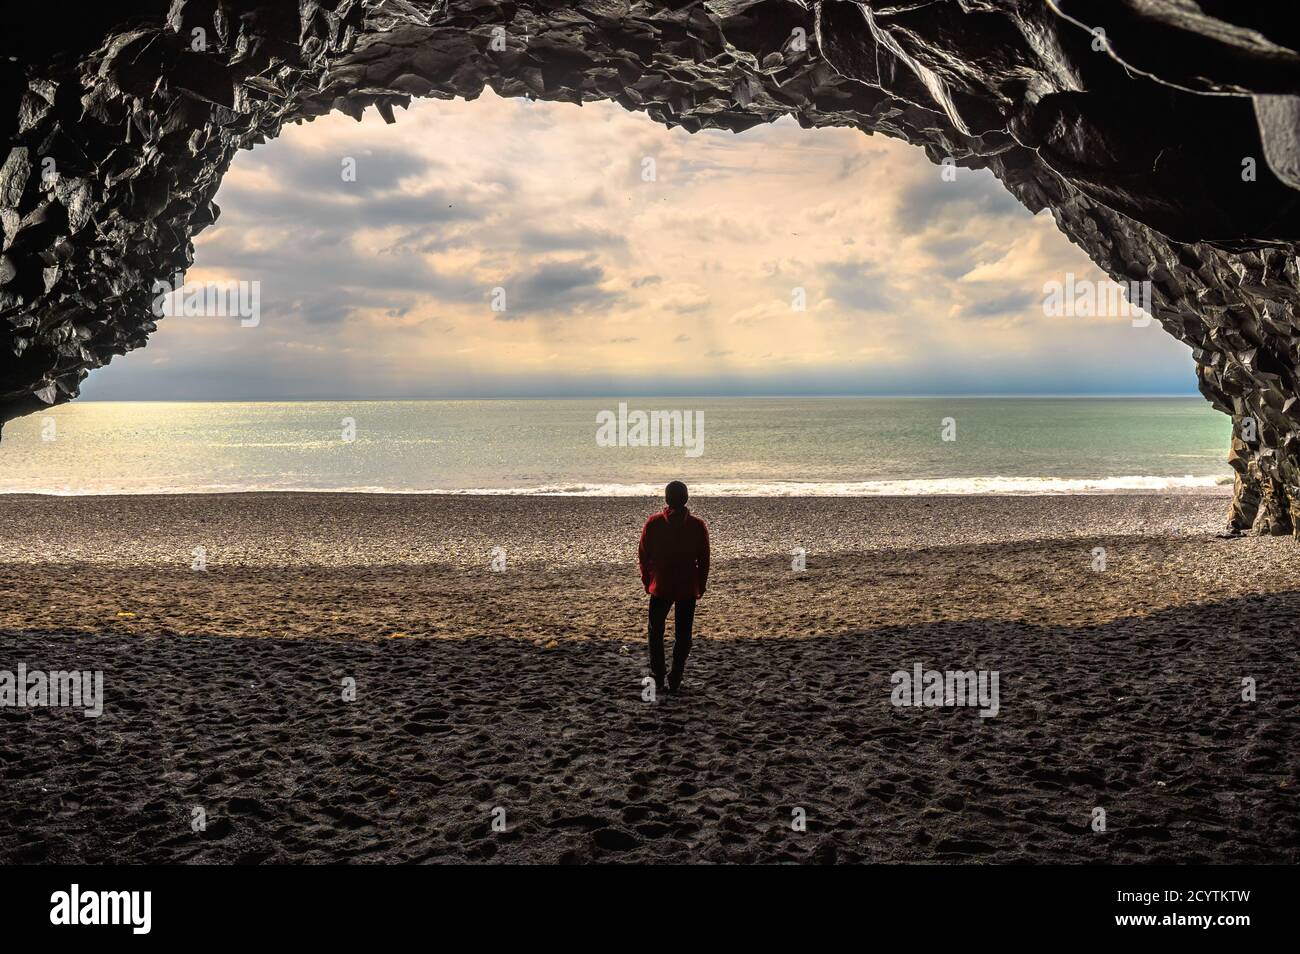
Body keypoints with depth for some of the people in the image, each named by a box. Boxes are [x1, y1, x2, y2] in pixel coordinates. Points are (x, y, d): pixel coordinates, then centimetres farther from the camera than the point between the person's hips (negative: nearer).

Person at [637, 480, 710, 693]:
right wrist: (700, 586, 11)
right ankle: (675, 680, 7)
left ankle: (657, 678, 9)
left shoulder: (653, 523, -6)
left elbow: (643, 555, -1)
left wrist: (647, 581, 11)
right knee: (682, 635, 9)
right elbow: (704, 560, 0)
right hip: (688, 588, 0)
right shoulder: (698, 525, -5)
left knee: (656, 633, 13)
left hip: (660, 587, 0)